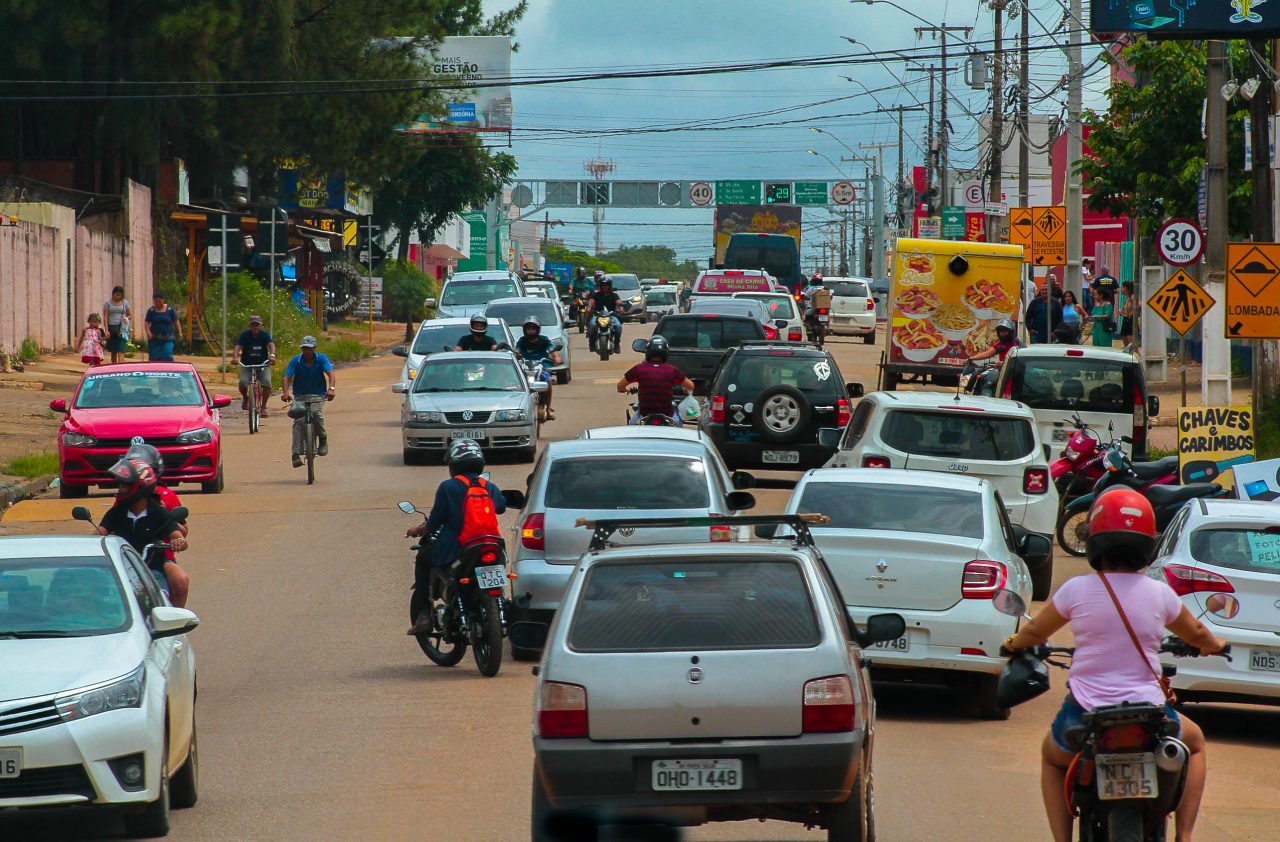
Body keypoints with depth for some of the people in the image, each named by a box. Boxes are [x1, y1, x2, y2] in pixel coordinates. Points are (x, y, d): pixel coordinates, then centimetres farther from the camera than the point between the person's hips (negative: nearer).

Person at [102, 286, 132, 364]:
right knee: (113, 352, 8)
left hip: (122, 328, -1)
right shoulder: (108, 303, 5)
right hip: (112, 328, 1)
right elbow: (105, 317, 1)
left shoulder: (125, 302, 9)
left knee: (121, 351, -12)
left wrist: (126, 318, -9)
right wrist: (106, 330, -9)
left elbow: (130, 314, 15)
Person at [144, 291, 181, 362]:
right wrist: (148, 332, -17)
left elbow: (176, 321, 6)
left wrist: (179, 332, -2)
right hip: (155, 339, 1)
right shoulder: (151, 310, 3)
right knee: (154, 357, 0)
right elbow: (147, 323, 0)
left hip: (167, 338, -1)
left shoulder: (170, 309, 2)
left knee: (168, 356, -12)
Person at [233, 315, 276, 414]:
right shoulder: (245, 335, -4)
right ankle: (245, 398, 9)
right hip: (247, 365, 0)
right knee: (243, 383, -25)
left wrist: (272, 355, -43)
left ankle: (263, 407, -5)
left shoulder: (265, 335, -4)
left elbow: (271, 345, -21)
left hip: (263, 365, 0)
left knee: (267, 383, -24)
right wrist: (235, 357, -38)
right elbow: (237, 347, -16)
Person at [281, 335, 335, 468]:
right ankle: (296, 454, -20)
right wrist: (286, 392, -34)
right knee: (298, 422, -17)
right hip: (300, 395, 1)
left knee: (316, 413, -30)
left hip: (317, 394, -1)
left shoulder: (321, 359, -7)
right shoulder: (296, 361, -7)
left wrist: (331, 388, -39)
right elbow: (287, 378, -15)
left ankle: (323, 439, -4)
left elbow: (330, 374, -19)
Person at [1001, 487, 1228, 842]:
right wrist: (1215, 645, 43)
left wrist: (1014, 643, 36)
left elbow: (1035, 631, 12)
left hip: (1085, 714, 0)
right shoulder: (1159, 593, -1)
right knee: (1194, 742, 32)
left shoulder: (1076, 590, -5)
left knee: (1052, 758, 33)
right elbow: (1196, 634, 19)